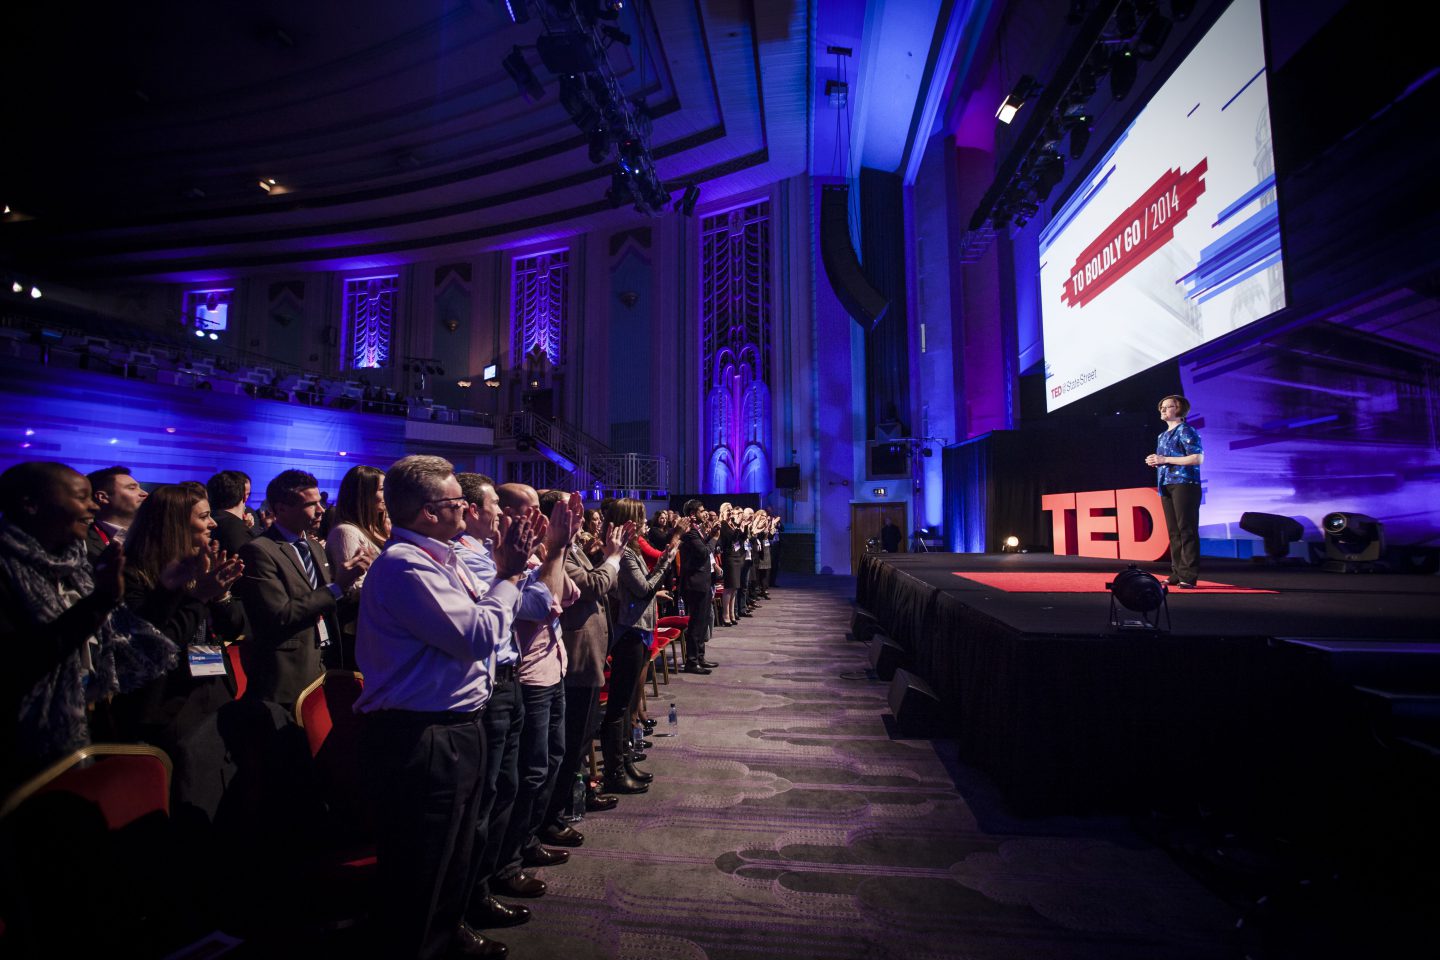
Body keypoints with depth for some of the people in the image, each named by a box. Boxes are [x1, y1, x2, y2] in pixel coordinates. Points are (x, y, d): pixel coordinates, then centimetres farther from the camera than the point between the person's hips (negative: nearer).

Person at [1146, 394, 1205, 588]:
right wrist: (1155, 462, 7)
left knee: (1186, 530, -8)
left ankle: (1189, 576, -6)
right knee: (1174, 532, 8)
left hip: (1184, 485, -8)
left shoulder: (1186, 431, -5)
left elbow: (1198, 458, -15)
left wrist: (1165, 459, -16)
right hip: (1166, 485, 8)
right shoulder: (1162, 436, 20)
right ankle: (1176, 574, 12)